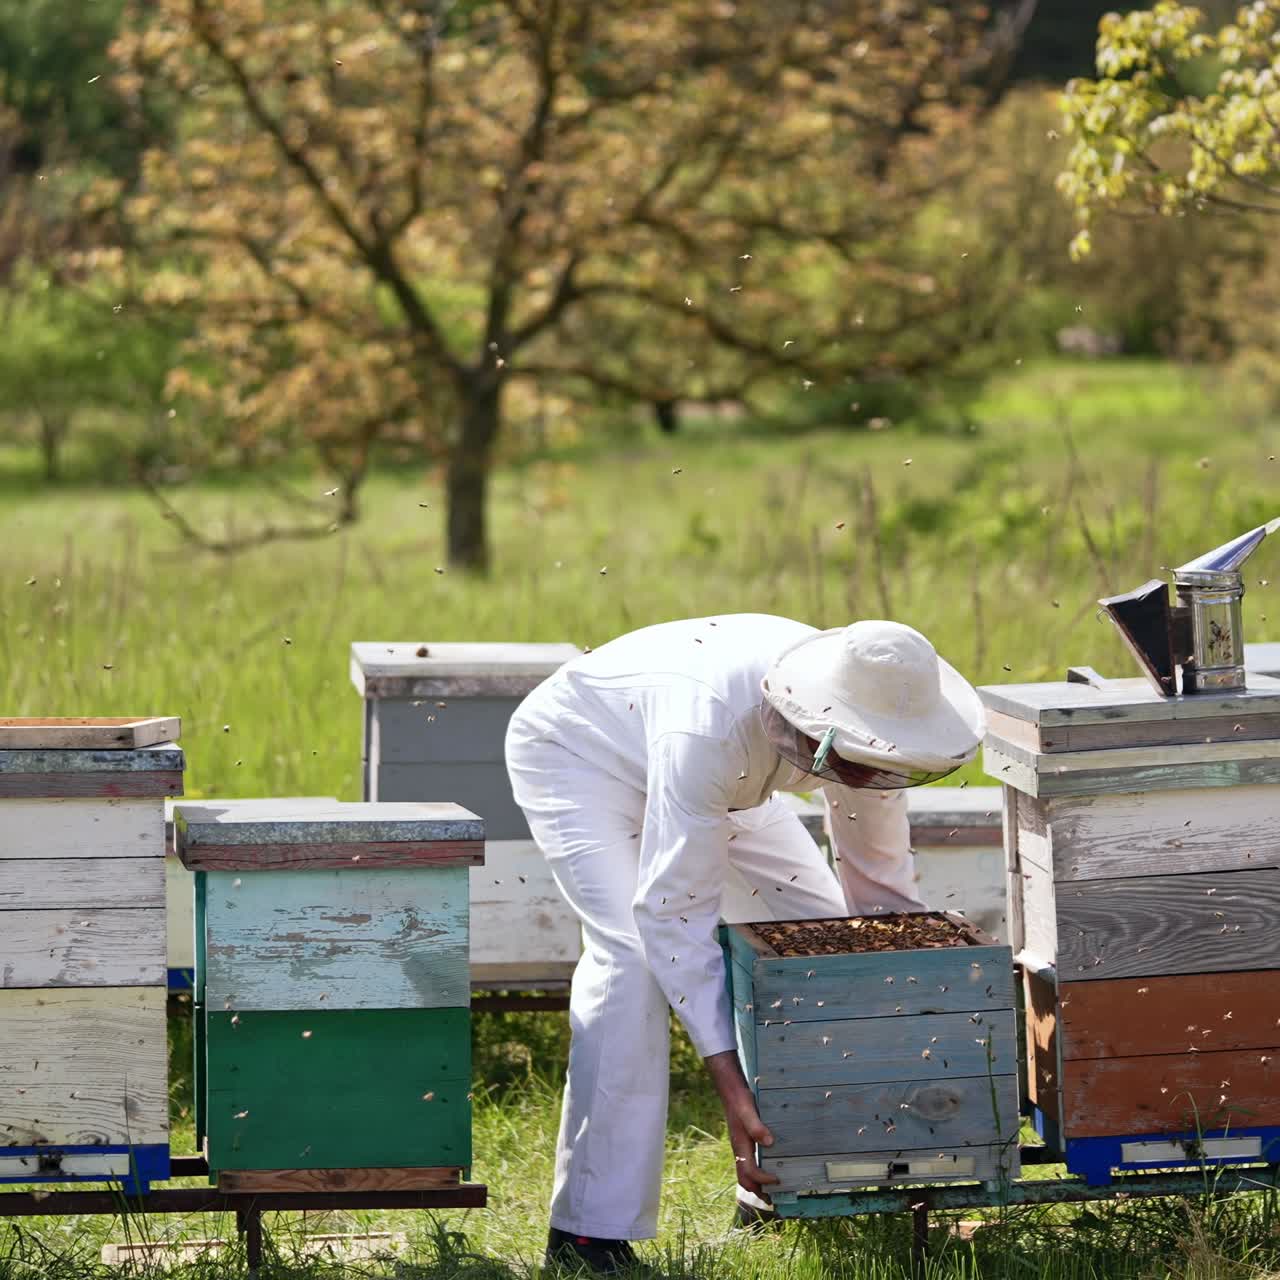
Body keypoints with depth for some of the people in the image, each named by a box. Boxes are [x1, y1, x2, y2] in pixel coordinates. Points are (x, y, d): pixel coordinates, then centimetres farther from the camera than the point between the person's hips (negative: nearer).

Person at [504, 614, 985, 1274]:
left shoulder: (859, 729, -24)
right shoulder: (710, 728, -45)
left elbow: (881, 887, -8)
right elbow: (676, 912, -42)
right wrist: (732, 1086, -45)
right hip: (577, 749, -7)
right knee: (634, 953, -27)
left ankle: (780, 1185, 9)